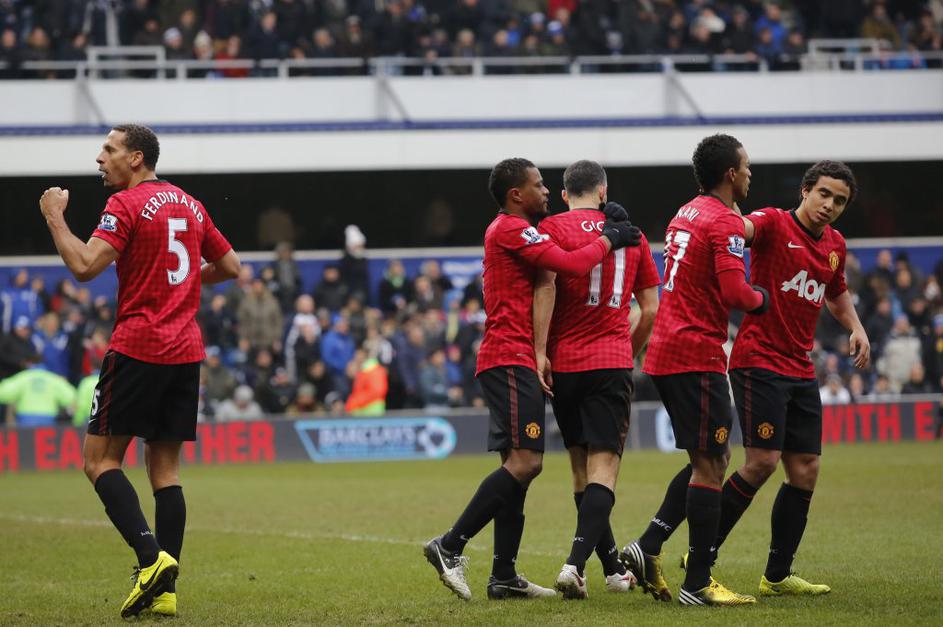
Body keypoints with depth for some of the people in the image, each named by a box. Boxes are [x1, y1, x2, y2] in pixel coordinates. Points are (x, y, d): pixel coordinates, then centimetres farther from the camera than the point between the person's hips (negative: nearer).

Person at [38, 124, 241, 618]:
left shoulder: (126, 204, -8)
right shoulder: (190, 206, 15)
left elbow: (84, 266, -18)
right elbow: (230, 267, 22)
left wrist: (55, 217, -5)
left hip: (137, 348, -7)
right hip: (186, 351, 7)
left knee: (100, 459, -1)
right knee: (165, 468, 7)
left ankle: (151, 557, -19)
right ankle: (164, 590, 1)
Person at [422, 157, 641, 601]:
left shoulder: (512, 232, 23)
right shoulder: (511, 230, -10)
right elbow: (571, 265, -20)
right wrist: (608, 240, -4)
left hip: (514, 362, 11)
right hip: (510, 359, -11)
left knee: (518, 465, 9)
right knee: (525, 461, -17)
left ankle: (503, 576, 8)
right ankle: (450, 546, -17)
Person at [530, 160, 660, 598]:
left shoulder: (553, 227, 1)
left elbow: (545, 287, -14)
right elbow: (651, 308, 12)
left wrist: (540, 351, -12)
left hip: (563, 364, 0)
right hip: (613, 364, 0)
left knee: (582, 469, 12)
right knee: (603, 469, -6)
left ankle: (613, 569, 20)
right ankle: (575, 563, -26)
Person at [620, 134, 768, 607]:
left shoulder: (686, 214, 17)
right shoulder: (725, 222, -12)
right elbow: (734, 291, -22)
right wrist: (760, 299, -2)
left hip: (665, 354, 9)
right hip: (696, 354, -9)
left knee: (710, 460, 16)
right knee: (710, 464, -5)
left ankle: (647, 548, 8)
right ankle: (698, 584, -4)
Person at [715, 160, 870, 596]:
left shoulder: (835, 245, 14)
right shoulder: (775, 224, -8)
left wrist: (856, 328, 17)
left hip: (800, 370, 8)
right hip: (758, 360, -8)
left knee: (806, 470, 5)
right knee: (763, 461, -16)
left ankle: (777, 576, 15)